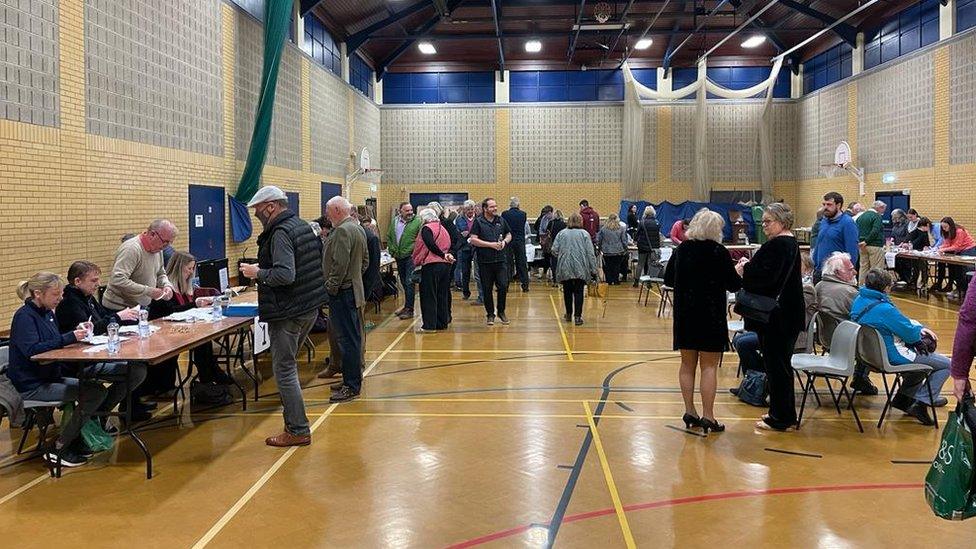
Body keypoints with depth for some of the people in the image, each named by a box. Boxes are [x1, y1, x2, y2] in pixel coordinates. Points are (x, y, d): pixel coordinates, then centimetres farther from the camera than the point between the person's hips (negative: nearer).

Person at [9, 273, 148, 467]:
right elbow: (32, 350, -28)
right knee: (96, 391, -25)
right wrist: (70, 337, -28)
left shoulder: (46, 312, 13)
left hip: (51, 376, 9)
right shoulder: (24, 316, -14)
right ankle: (57, 450, -13)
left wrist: (77, 331, 2)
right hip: (31, 386, -9)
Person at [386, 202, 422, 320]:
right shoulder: (394, 222, 9)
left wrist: (415, 250, -14)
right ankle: (407, 306, 25)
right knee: (404, 283, 14)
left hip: (411, 257, -6)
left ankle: (409, 309, -3)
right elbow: (389, 237, 17)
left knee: (409, 283, -7)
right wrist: (392, 250, 8)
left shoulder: (417, 221, -7)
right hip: (399, 257, 6)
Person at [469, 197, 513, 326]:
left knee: (503, 286, -3)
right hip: (485, 261, -3)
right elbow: (473, 240, -10)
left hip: (500, 260, 3)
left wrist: (504, 242, -1)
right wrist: (491, 244, -13)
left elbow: (509, 234, 21)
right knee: (487, 289, 4)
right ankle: (490, 315, 17)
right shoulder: (478, 222, -3)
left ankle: (501, 312, 17)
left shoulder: (501, 220, 10)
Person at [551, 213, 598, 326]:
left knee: (567, 291, 14)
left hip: (565, 268, 2)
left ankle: (568, 314, 25)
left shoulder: (561, 233, 5)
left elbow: (554, 251, 0)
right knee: (578, 292, 1)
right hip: (580, 268, -2)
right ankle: (577, 316, -3)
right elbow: (590, 253, -2)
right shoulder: (584, 234, 1)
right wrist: (593, 270, 1)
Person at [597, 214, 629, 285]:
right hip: (618, 252, 0)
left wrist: (600, 248, 13)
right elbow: (624, 241, -1)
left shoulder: (603, 229, -2)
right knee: (617, 267, 10)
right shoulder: (621, 229, -2)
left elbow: (598, 240, 1)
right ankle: (615, 280, 10)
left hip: (606, 252, 0)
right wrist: (625, 250, 10)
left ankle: (609, 281, 11)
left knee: (608, 267, 11)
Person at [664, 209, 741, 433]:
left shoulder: (681, 250, 3)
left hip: (684, 314, 5)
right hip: (711, 314, -5)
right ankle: (707, 416, 0)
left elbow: (668, 279, 11)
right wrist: (738, 272, 14)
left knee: (687, 364, 12)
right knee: (709, 366, 0)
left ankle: (689, 412, 16)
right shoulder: (719, 252, -11)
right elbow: (733, 285, -5)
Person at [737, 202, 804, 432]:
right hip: (788, 313, 11)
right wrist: (750, 266, 4)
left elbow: (767, 276, -26)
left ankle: (780, 419, 6)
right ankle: (787, 415, 27)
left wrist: (745, 270, -11)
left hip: (776, 316, -11)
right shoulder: (791, 243, 15)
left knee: (776, 364, -2)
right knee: (782, 364, 17)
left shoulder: (778, 245, -18)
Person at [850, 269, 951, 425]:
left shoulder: (859, 300, -2)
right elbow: (911, 335, -18)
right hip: (892, 357, -9)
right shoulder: (885, 310, -31)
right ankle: (921, 404, -1)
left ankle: (903, 397, 32)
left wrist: (919, 328, 4)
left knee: (924, 354, 32)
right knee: (946, 365, 2)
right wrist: (919, 329, 5)